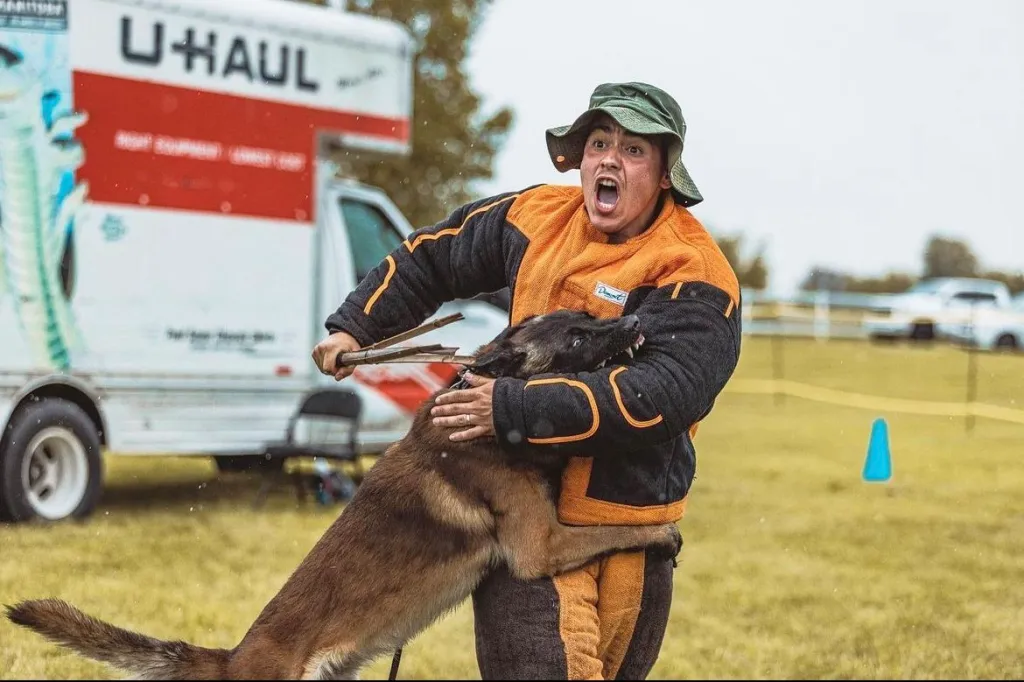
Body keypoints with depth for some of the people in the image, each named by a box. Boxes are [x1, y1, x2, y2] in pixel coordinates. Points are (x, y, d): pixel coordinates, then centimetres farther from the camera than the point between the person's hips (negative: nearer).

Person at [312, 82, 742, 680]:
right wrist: (355, 327, 14)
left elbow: (661, 394, -26)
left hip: (631, 526, -1)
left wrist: (513, 408, -28)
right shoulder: (537, 217, 4)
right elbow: (428, 260, 21)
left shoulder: (693, 273, -12)